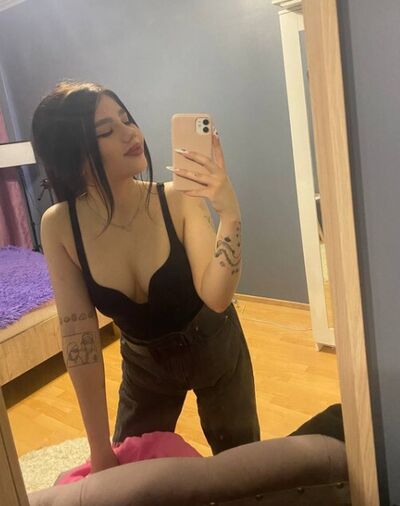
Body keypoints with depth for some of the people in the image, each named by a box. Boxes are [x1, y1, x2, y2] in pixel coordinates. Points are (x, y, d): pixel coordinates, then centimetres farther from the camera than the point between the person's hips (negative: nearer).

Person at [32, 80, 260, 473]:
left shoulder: (178, 200, -27)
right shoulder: (59, 225, -22)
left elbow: (216, 297, -34)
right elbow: (78, 334, -20)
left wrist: (229, 213, -50)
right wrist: (101, 449, -16)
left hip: (214, 346, -1)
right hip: (143, 362, 2)